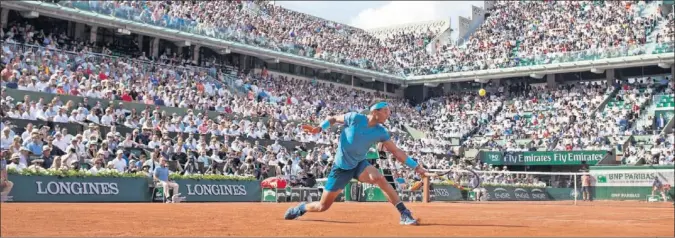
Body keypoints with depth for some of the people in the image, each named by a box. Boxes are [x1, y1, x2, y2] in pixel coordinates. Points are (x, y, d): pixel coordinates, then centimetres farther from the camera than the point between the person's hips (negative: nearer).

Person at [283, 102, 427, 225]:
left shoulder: (381, 132, -6)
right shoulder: (355, 118, -15)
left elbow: (396, 152, -2)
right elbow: (333, 119, -1)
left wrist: (415, 166, -6)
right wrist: (320, 128, -19)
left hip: (359, 164, 2)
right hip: (341, 167, -2)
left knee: (379, 178, -31)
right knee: (323, 206, 0)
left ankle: (404, 214, -28)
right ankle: (299, 209, 32)